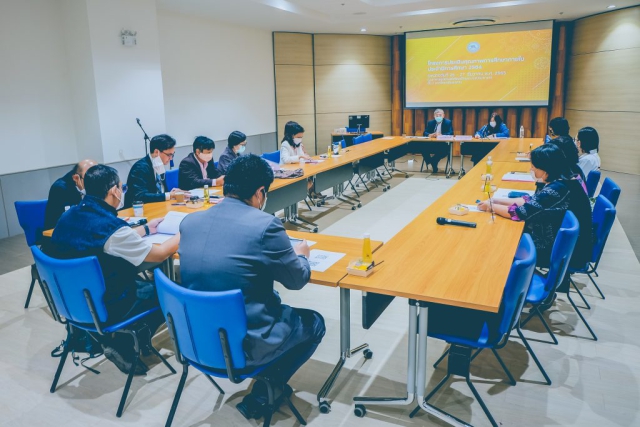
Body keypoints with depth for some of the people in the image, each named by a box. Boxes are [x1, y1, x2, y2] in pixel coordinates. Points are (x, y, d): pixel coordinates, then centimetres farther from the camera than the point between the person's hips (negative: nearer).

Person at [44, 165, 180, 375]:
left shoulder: (69, 216, -2)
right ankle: (124, 346, 11)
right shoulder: (111, 226, -28)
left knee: (137, 278, 26)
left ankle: (115, 340, 21)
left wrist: (145, 229, 21)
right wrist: (183, 233, 1)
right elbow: (160, 254, -15)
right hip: (103, 307, -8)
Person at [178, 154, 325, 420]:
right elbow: (297, 280, -7)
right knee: (314, 323, 19)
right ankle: (260, 396, 18)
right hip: (243, 345, -7)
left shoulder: (190, 221, -3)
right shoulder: (265, 225, -21)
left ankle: (267, 385, 35)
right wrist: (300, 255, 15)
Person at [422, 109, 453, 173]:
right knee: (423, 148, -26)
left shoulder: (448, 122, 4)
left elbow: (451, 133, -9)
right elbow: (425, 133, 4)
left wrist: (440, 135, -26)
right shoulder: (430, 122, 12)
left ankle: (433, 162, -12)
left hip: (443, 144, -2)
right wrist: (430, 135, -20)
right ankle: (433, 164, -9)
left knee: (444, 150, -35)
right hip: (432, 143, 2)